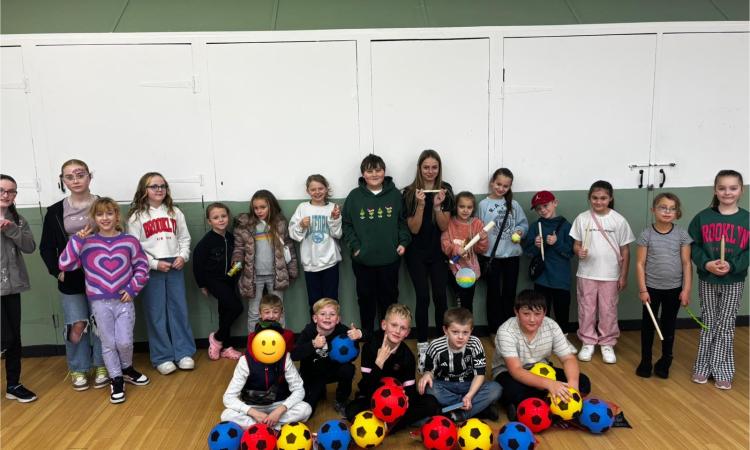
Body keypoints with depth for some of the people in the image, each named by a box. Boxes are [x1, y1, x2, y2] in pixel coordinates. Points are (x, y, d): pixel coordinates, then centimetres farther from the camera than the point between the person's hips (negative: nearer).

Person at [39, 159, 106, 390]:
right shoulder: (55, 212, 3)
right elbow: (46, 247, 8)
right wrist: (57, 271, -3)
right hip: (71, 278, 1)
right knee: (77, 326, 2)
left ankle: (101, 366, 24)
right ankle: (78, 369, 21)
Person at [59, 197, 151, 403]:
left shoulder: (129, 241, -1)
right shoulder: (87, 243, -2)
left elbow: (142, 267, 5)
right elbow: (64, 264, -10)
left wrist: (132, 289, -5)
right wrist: (77, 239, -16)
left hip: (124, 301, 0)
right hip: (100, 302, 0)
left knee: (124, 342, -1)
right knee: (108, 343, 8)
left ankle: (127, 369, 29)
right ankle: (116, 380, 24)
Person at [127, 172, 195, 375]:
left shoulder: (175, 212, 10)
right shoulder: (136, 216, -1)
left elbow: (184, 238, 11)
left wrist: (182, 256, -6)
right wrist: (155, 263, -13)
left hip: (175, 266, 3)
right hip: (151, 269, -3)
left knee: (179, 309, 6)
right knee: (156, 313, 2)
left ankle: (184, 353, 15)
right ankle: (162, 358, 11)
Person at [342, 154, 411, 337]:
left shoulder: (395, 194, 1)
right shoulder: (355, 196, -2)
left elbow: (403, 221, 8)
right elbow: (346, 224, 1)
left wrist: (403, 242, -3)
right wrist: (354, 246, -7)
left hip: (390, 259, 1)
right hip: (363, 260, 0)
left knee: (389, 298, 12)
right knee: (366, 298, 11)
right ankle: (367, 336, 26)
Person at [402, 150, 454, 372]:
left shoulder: (445, 190, -1)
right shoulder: (410, 192, -7)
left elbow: (444, 226, -4)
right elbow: (413, 228, -9)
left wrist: (438, 205, -20)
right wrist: (421, 205, -23)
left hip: (439, 252, 2)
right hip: (417, 253, -1)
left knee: (440, 297, 1)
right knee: (423, 298, -4)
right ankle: (422, 347, 6)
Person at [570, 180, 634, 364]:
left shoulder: (619, 220, -5)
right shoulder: (582, 218, -4)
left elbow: (625, 250, 1)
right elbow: (576, 244, 3)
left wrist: (623, 275, 0)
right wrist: (579, 252, -21)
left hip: (610, 275, -1)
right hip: (586, 274, 1)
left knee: (608, 311, 8)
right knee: (586, 309, 9)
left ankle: (607, 344, 24)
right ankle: (588, 342, 23)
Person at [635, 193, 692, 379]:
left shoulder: (682, 234, -4)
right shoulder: (647, 234, -8)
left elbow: (687, 264, -2)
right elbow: (640, 263, -6)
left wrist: (686, 290, -5)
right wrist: (642, 289, -9)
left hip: (674, 288, 1)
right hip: (652, 288, -1)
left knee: (669, 325, 13)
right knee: (648, 325, 10)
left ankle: (665, 361, 28)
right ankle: (645, 361, 23)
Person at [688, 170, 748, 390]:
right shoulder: (703, 217, -3)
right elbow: (693, 245, -3)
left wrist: (732, 266, -19)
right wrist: (706, 263, -18)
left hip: (734, 281, 0)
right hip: (707, 280, 0)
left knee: (726, 327, 7)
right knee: (708, 325, 10)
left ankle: (722, 371, 18)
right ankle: (703, 367, 21)